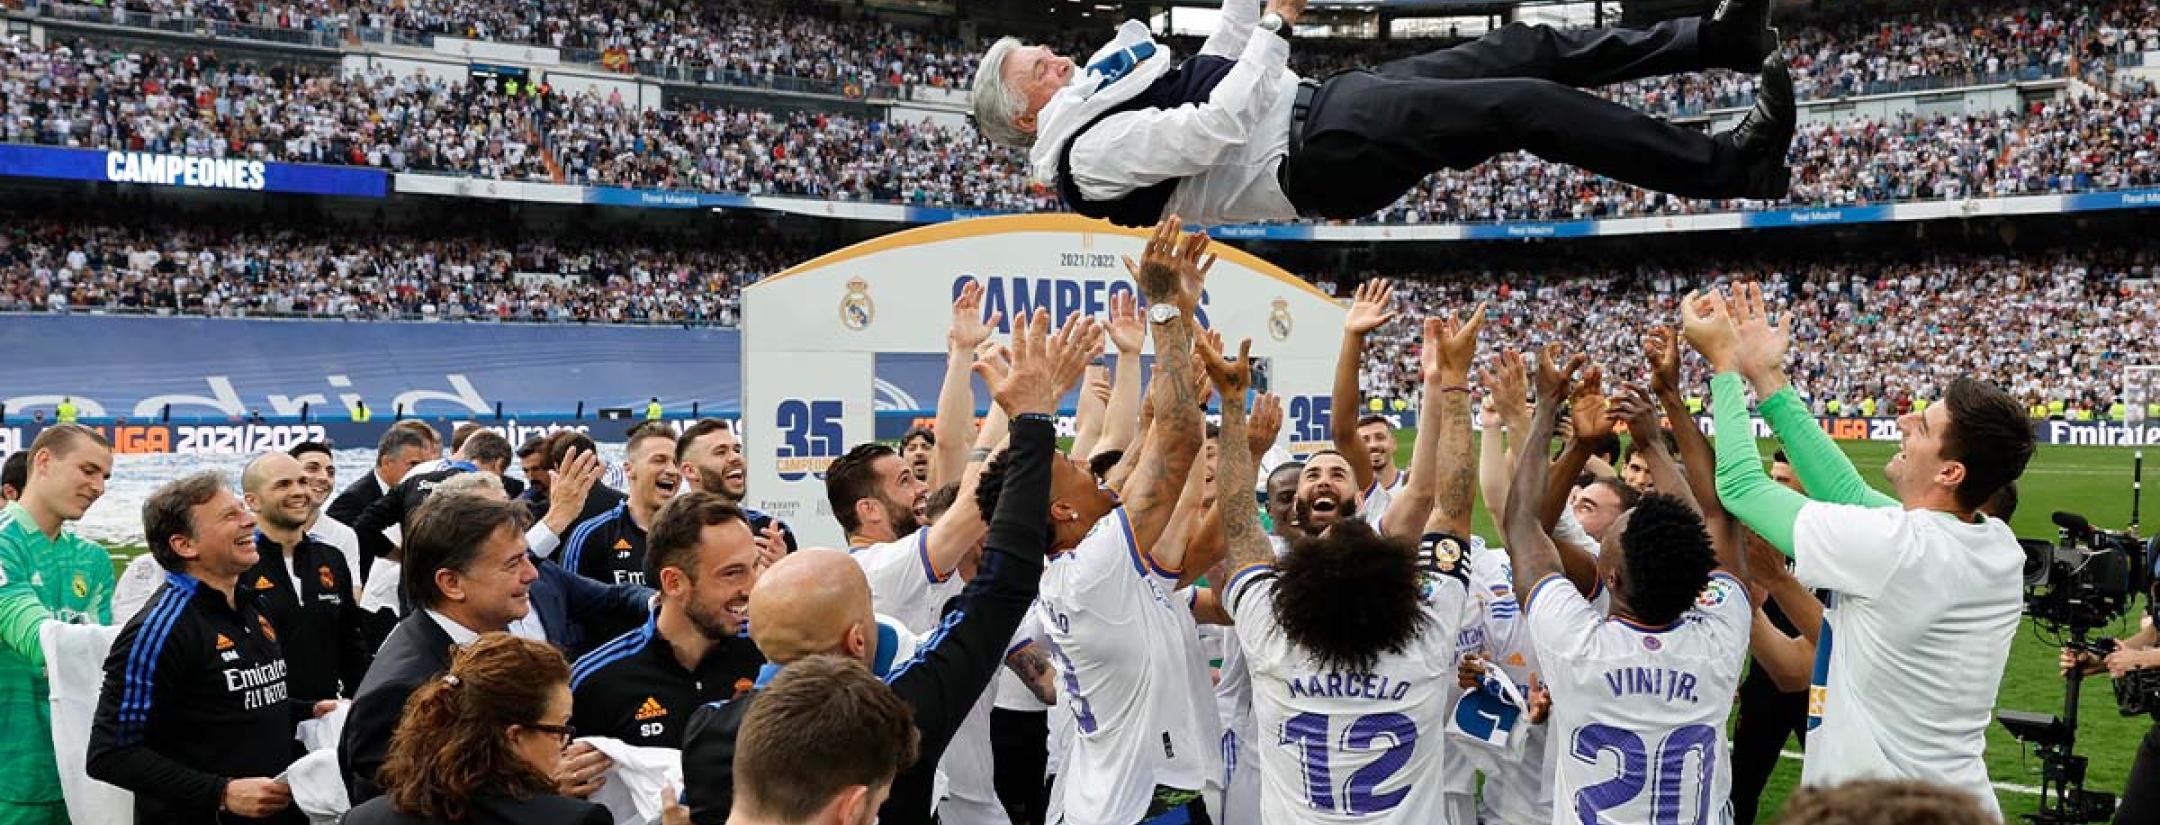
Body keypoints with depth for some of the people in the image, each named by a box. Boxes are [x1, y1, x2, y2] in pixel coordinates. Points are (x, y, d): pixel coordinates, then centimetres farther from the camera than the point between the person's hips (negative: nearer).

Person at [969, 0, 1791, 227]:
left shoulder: (1103, 97, 22)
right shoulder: (1090, 153, -9)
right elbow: (1215, 131, -21)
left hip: (1326, 102, 10)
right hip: (1322, 154, -10)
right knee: (1527, 106, -20)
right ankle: (1733, 165, -17)